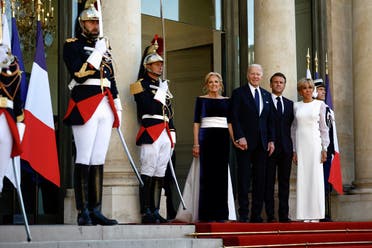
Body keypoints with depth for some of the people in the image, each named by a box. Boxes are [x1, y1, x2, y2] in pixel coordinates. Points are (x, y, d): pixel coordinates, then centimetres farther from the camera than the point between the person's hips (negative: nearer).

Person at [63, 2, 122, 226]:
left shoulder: (104, 45, 22)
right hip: (85, 106, -6)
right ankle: (83, 213, -7)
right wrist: (98, 52, -11)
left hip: (106, 107, 6)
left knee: (99, 160, 5)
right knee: (84, 160, -8)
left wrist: (118, 108, 19)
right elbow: (79, 73, -13)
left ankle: (96, 210, 8)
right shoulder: (72, 45, 2)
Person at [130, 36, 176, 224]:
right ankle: (146, 213, -7)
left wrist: (172, 137, 17)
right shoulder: (142, 85, -2)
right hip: (150, 133, -8)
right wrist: (161, 92, -10)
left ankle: (155, 211, 10)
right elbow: (149, 108, -15)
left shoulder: (164, 85, 22)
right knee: (148, 173, -8)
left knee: (160, 173, 6)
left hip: (165, 134, 8)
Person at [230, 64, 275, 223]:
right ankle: (243, 214, 2)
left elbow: (270, 120, 16)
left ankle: (256, 214, 8)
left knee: (260, 179, 3)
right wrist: (240, 137, -15)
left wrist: (271, 140, 7)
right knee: (244, 178, -2)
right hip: (245, 142, -5)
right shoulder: (238, 93, 0)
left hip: (262, 143, 5)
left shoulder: (267, 95, 15)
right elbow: (234, 118, -6)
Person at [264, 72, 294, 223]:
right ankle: (270, 215, 1)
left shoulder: (289, 104, 16)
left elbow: (291, 126, 14)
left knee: (285, 182, 5)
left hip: (286, 148, 4)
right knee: (269, 182, -1)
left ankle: (283, 214, 8)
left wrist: (292, 146, 4)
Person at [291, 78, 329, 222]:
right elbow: (293, 128, 12)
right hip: (300, 144, 2)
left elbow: (323, 127, 4)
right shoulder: (296, 106, 9)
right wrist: (294, 150, 6)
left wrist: (324, 148, -3)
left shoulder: (320, 105, 5)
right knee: (302, 178, 0)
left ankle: (315, 215, 0)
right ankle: (305, 215, 3)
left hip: (315, 143, -2)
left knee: (315, 177, -4)